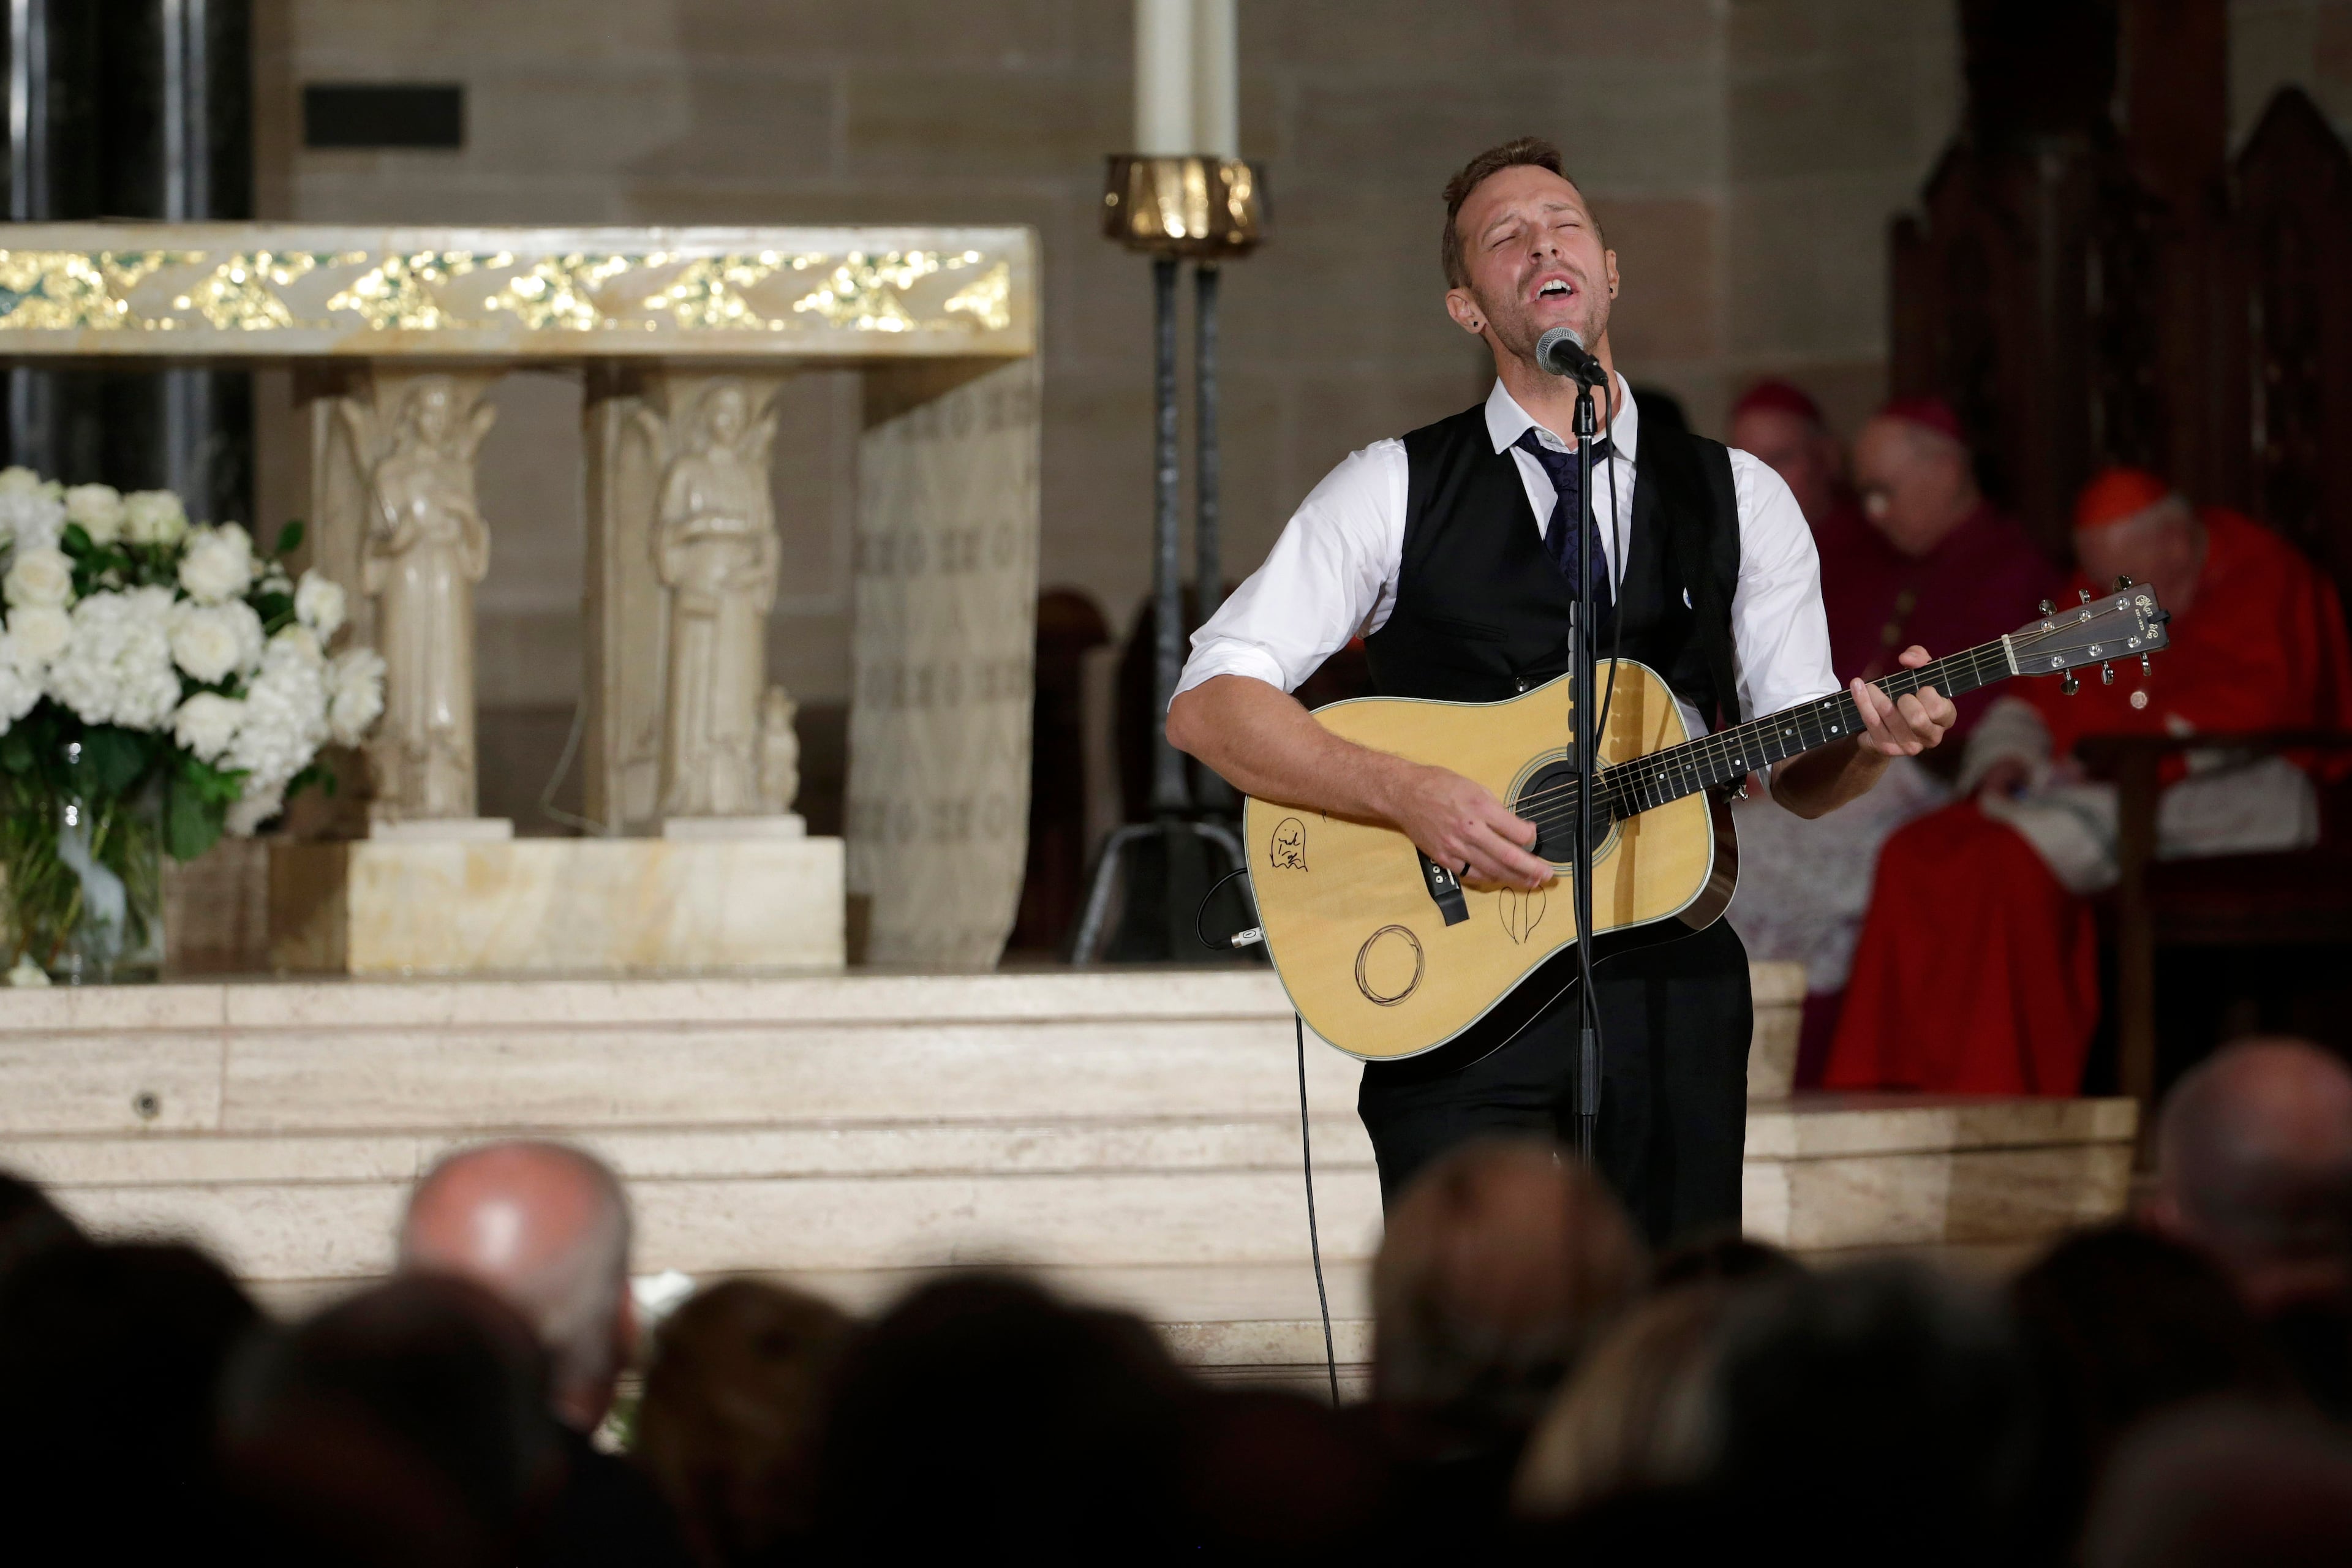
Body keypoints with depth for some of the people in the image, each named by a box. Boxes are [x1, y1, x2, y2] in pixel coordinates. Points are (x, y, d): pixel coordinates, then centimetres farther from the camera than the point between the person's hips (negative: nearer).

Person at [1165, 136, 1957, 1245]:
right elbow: (1210, 705, -3)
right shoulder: (1398, 489, 4)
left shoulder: (1737, 499, 12)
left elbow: (1799, 776, 13)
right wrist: (1412, 796, -16)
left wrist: (1872, 742, -11)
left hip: (1673, 989, 2)